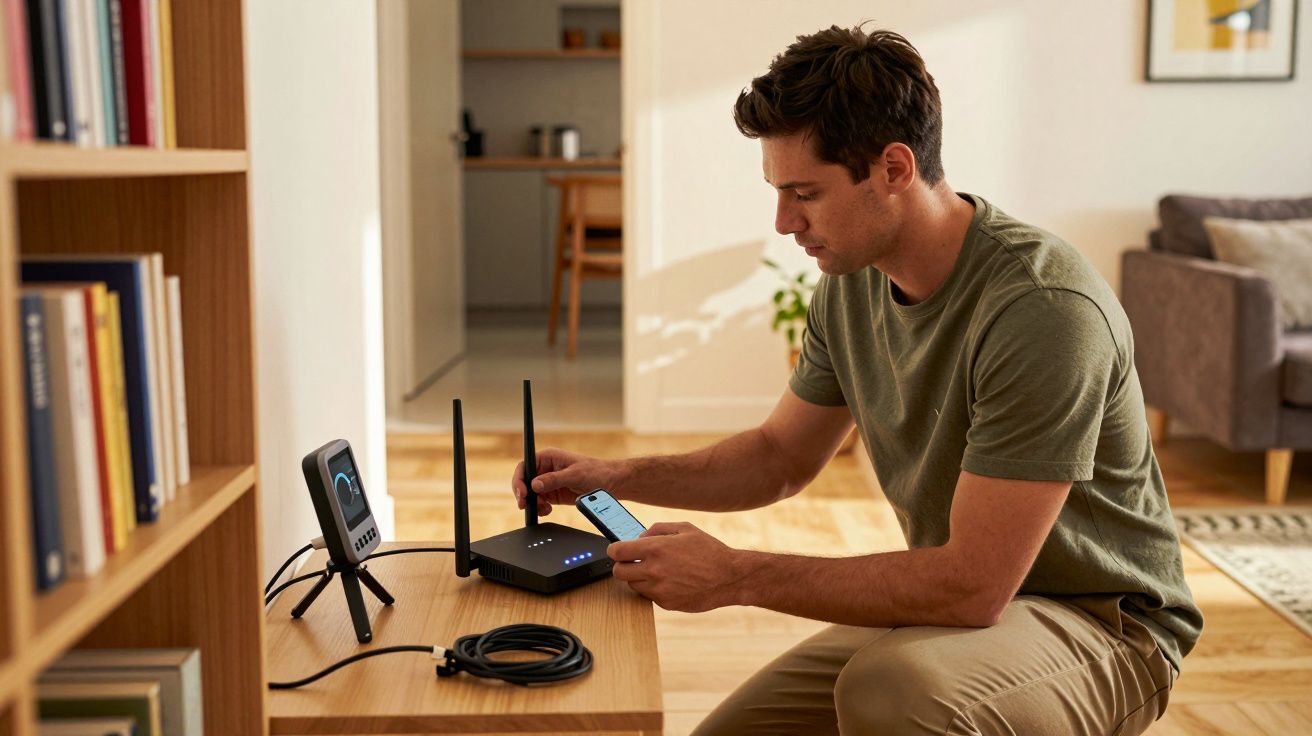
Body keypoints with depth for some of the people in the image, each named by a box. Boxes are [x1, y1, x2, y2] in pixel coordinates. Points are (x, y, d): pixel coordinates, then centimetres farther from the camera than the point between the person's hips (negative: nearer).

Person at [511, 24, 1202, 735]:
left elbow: (973, 585, -29)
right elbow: (781, 456, 12)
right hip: (953, 597, 7)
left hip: (1101, 622, -6)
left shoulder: (1043, 308, -28)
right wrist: (616, 477, -2)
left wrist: (733, 575, -26)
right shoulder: (852, 282, -3)